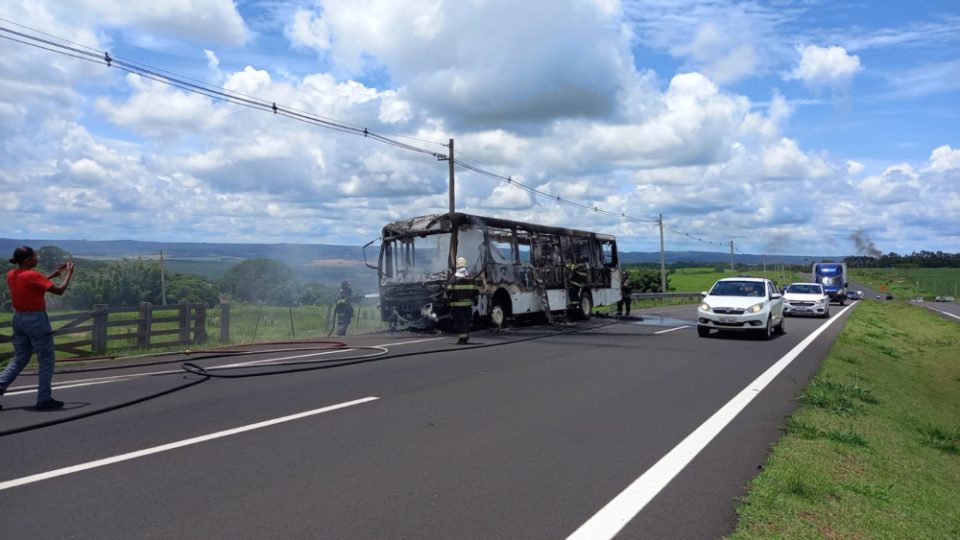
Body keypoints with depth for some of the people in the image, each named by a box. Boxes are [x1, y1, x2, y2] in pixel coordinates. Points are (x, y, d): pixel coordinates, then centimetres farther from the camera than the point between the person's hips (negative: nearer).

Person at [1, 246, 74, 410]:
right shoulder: (32, 275, -18)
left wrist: (54, 274, 20)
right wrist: (69, 273, -3)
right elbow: (59, 290, -16)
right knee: (46, 360, 3)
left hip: (18, 318, 8)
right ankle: (44, 399, 7)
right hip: (36, 319, -8)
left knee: (19, 359, 19)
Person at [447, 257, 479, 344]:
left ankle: (462, 338, -5)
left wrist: (448, 298, 6)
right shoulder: (471, 278, 6)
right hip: (468, 303, 4)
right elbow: (476, 291, 8)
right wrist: (476, 300, 19)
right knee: (467, 321, 14)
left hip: (457, 304, -4)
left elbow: (449, 291, -9)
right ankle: (466, 338, 21)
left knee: (460, 321, -1)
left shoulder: (454, 278, -6)